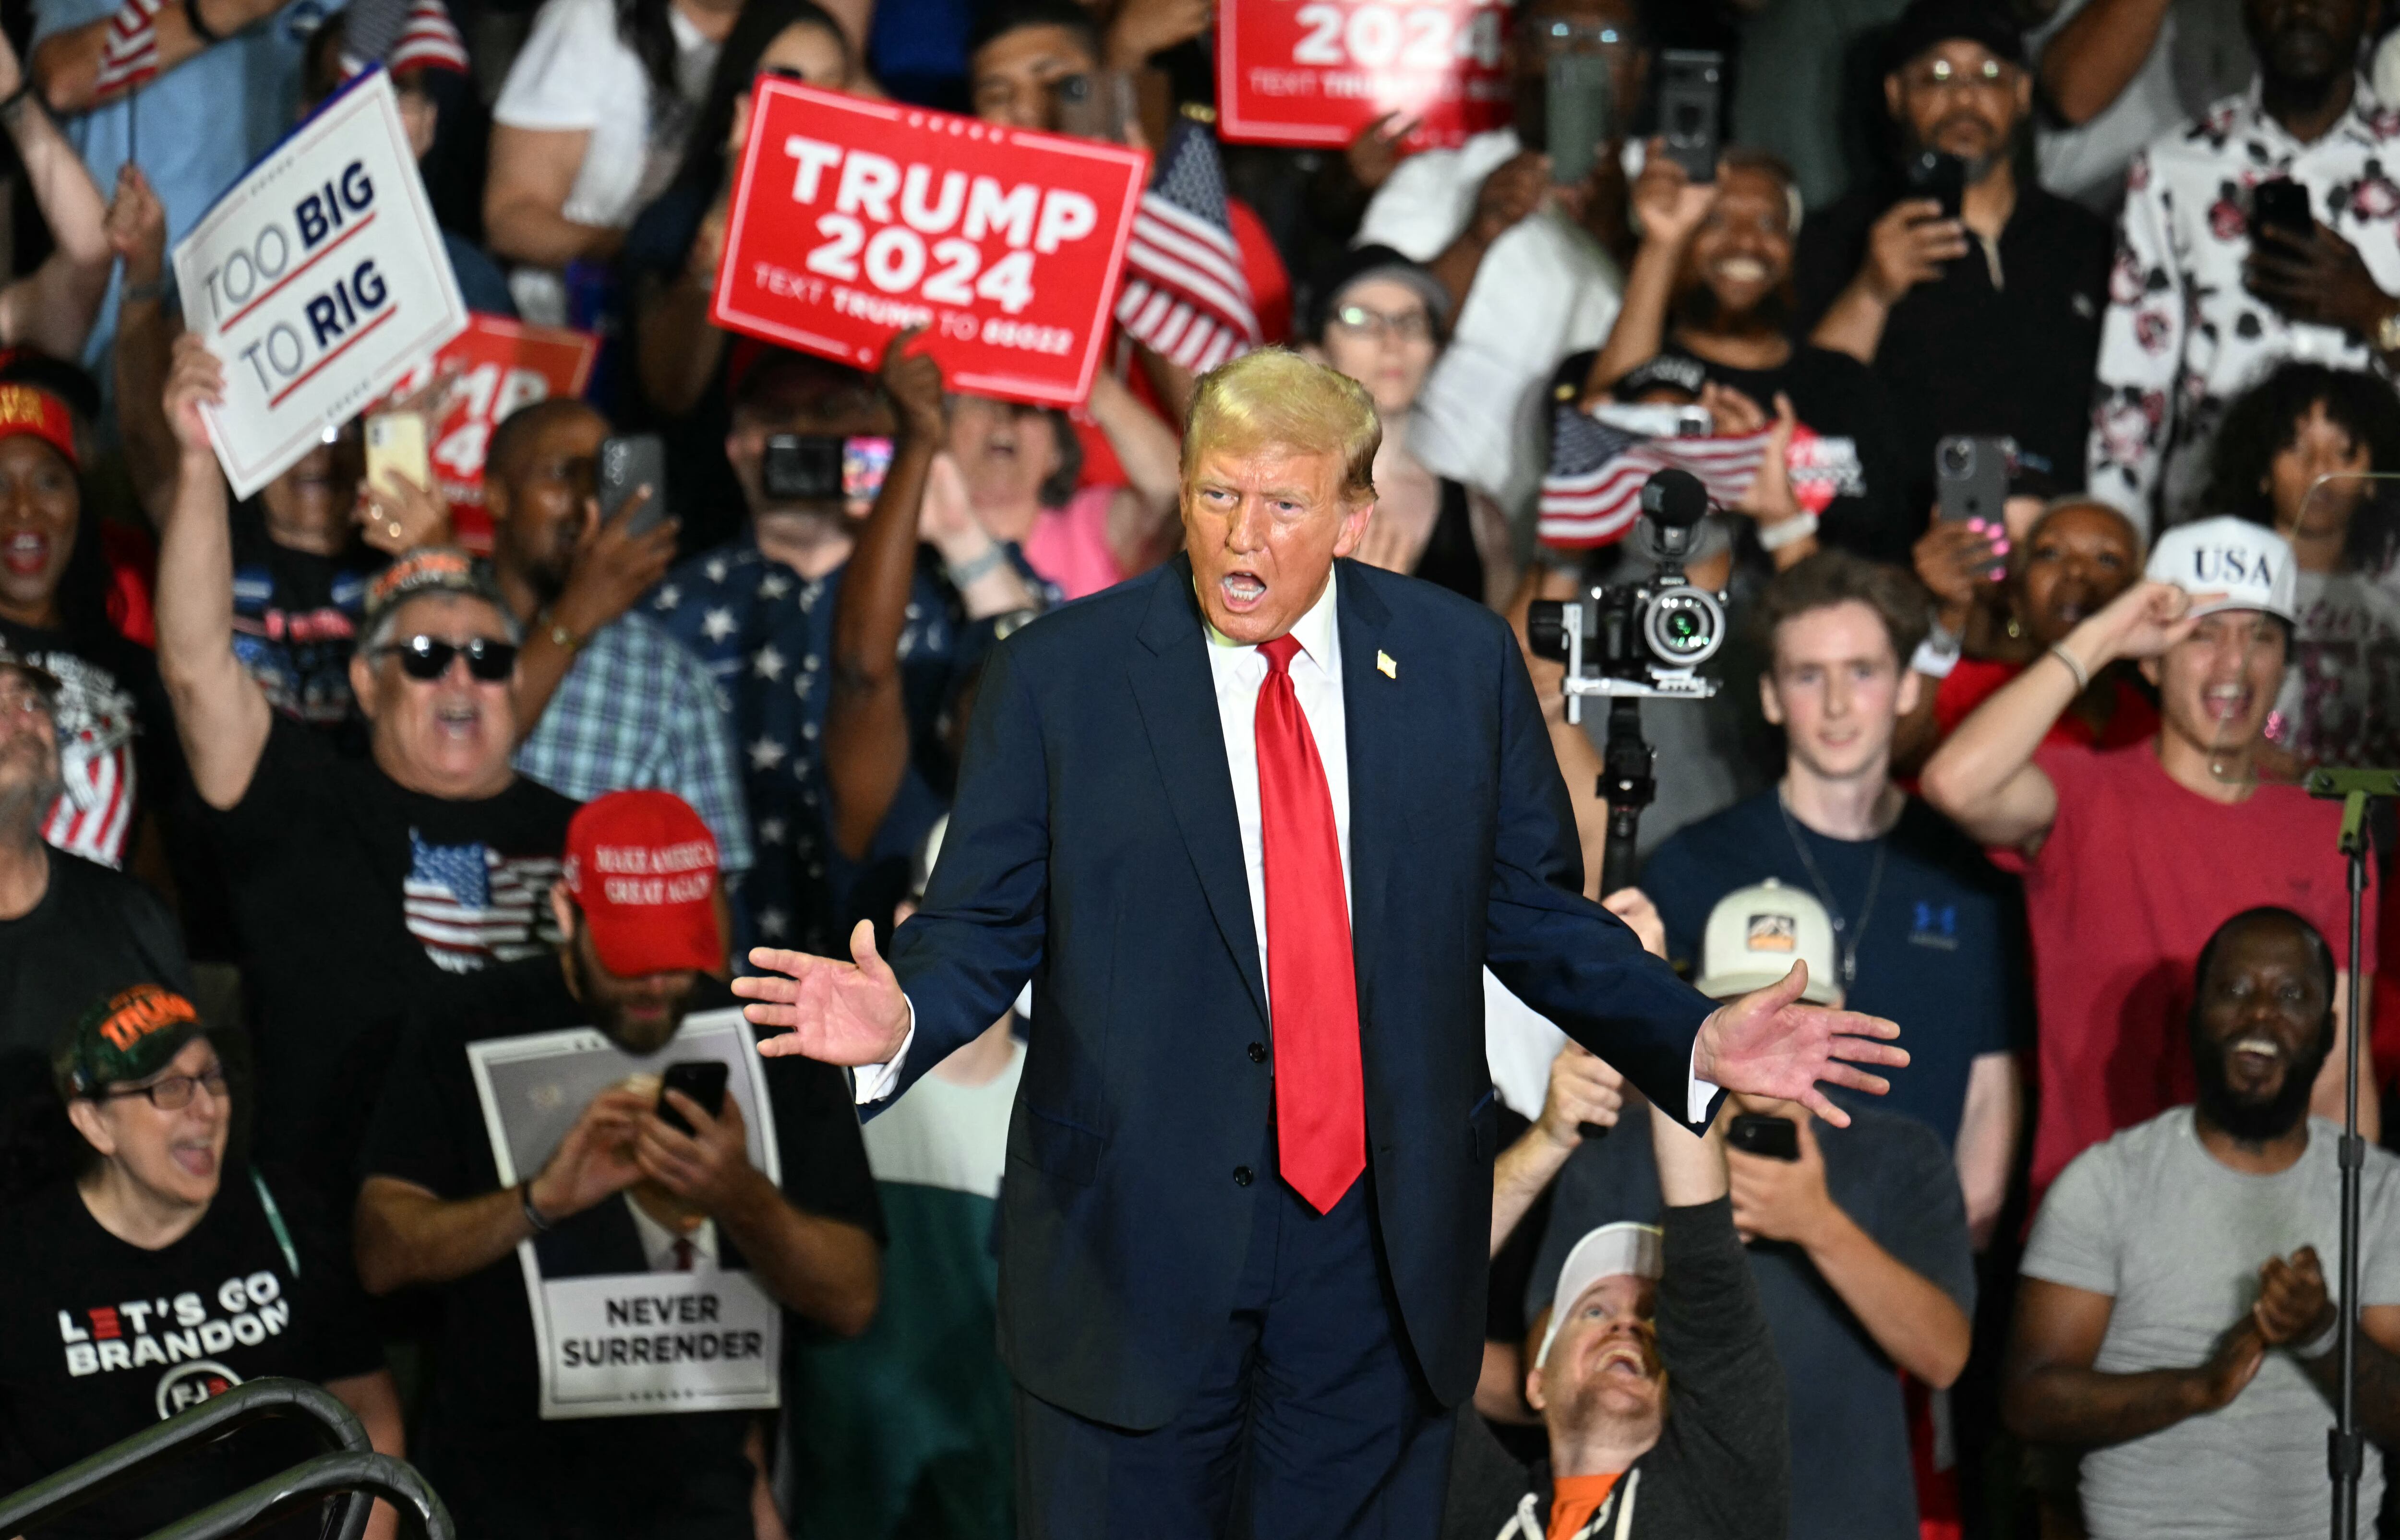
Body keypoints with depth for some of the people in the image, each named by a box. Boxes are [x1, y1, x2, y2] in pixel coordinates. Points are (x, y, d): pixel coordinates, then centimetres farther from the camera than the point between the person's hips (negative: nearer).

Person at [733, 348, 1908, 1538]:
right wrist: (898, 1017, -22)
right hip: (1136, 1252, -2)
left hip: (1382, 1259, 2)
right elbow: (982, 925, -1)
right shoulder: (1055, 678, -3)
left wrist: (1696, 1042, -3)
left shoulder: (1461, 661, 4)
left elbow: (1534, 914, 10)